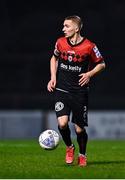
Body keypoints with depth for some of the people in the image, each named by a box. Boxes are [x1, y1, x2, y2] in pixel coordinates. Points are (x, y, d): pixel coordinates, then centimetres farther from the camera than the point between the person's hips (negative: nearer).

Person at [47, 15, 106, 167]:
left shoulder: (89, 46, -8)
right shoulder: (60, 42, 1)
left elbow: (101, 64, 6)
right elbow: (54, 58, 20)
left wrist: (89, 74, -11)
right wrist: (53, 78, 8)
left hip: (80, 92, -2)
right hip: (61, 90, 2)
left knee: (79, 128, 1)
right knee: (62, 123, -17)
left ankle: (82, 155, 27)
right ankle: (69, 147, 13)